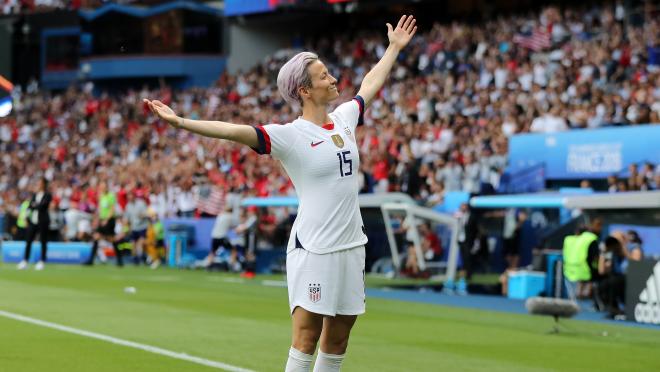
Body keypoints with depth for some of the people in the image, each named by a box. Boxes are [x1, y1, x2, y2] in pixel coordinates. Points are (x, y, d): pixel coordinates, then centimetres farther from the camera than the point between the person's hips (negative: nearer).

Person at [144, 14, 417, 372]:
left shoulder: (343, 118, 9)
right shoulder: (290, 135, -11)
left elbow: (370, 84, 28)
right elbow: (235, 131, -22)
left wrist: (394, 47, 39)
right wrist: (180, 122, -32)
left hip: (351, 245, 6)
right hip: (313, 248, -6)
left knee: (337, 341, 10)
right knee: (306, 337, -6)